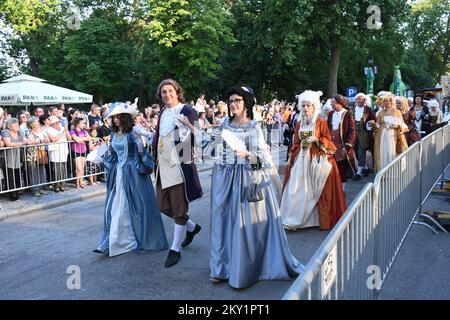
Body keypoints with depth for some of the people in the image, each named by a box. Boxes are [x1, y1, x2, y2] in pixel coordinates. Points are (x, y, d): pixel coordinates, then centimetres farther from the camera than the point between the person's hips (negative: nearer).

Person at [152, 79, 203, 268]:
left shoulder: (186, 111, -9)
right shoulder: (162, 113, 14)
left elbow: (195, 136, -12)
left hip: (180, 166, -8)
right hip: (163, 166, 8)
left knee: (179, 209, 2)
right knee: (163, 205, 15)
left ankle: (175, 249, 15)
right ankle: (192, 227, 37)